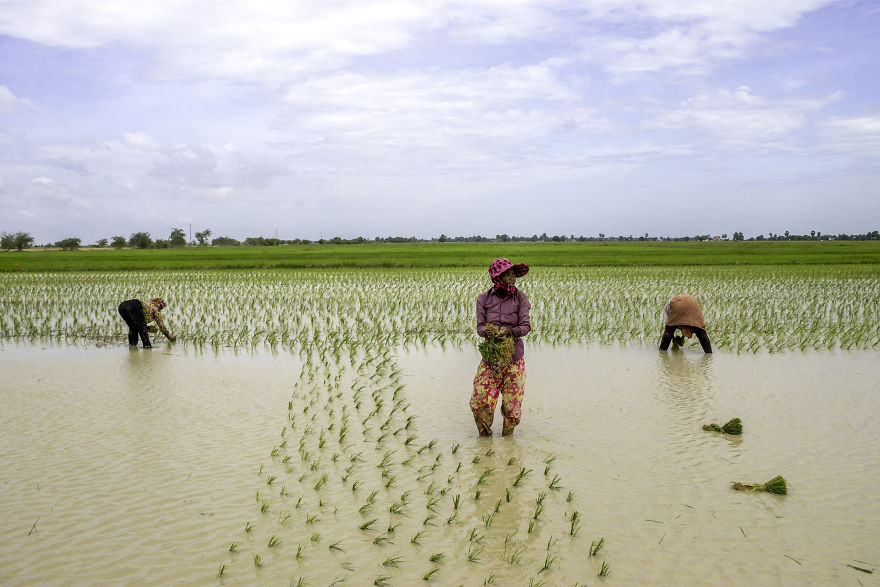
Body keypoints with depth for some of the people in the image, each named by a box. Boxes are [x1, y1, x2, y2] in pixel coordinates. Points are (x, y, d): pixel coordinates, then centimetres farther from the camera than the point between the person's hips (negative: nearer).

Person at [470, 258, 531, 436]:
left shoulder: (519, 298, 0)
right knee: (480, 401, -6)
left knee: (512, 403, 3)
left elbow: (526, 327, -6)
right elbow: (480, 327, 1)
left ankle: (507, 435, 27)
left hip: (514, 355, 0)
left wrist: (509, 331, -25)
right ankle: (485, 435, 18)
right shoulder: (484, 299, 2)